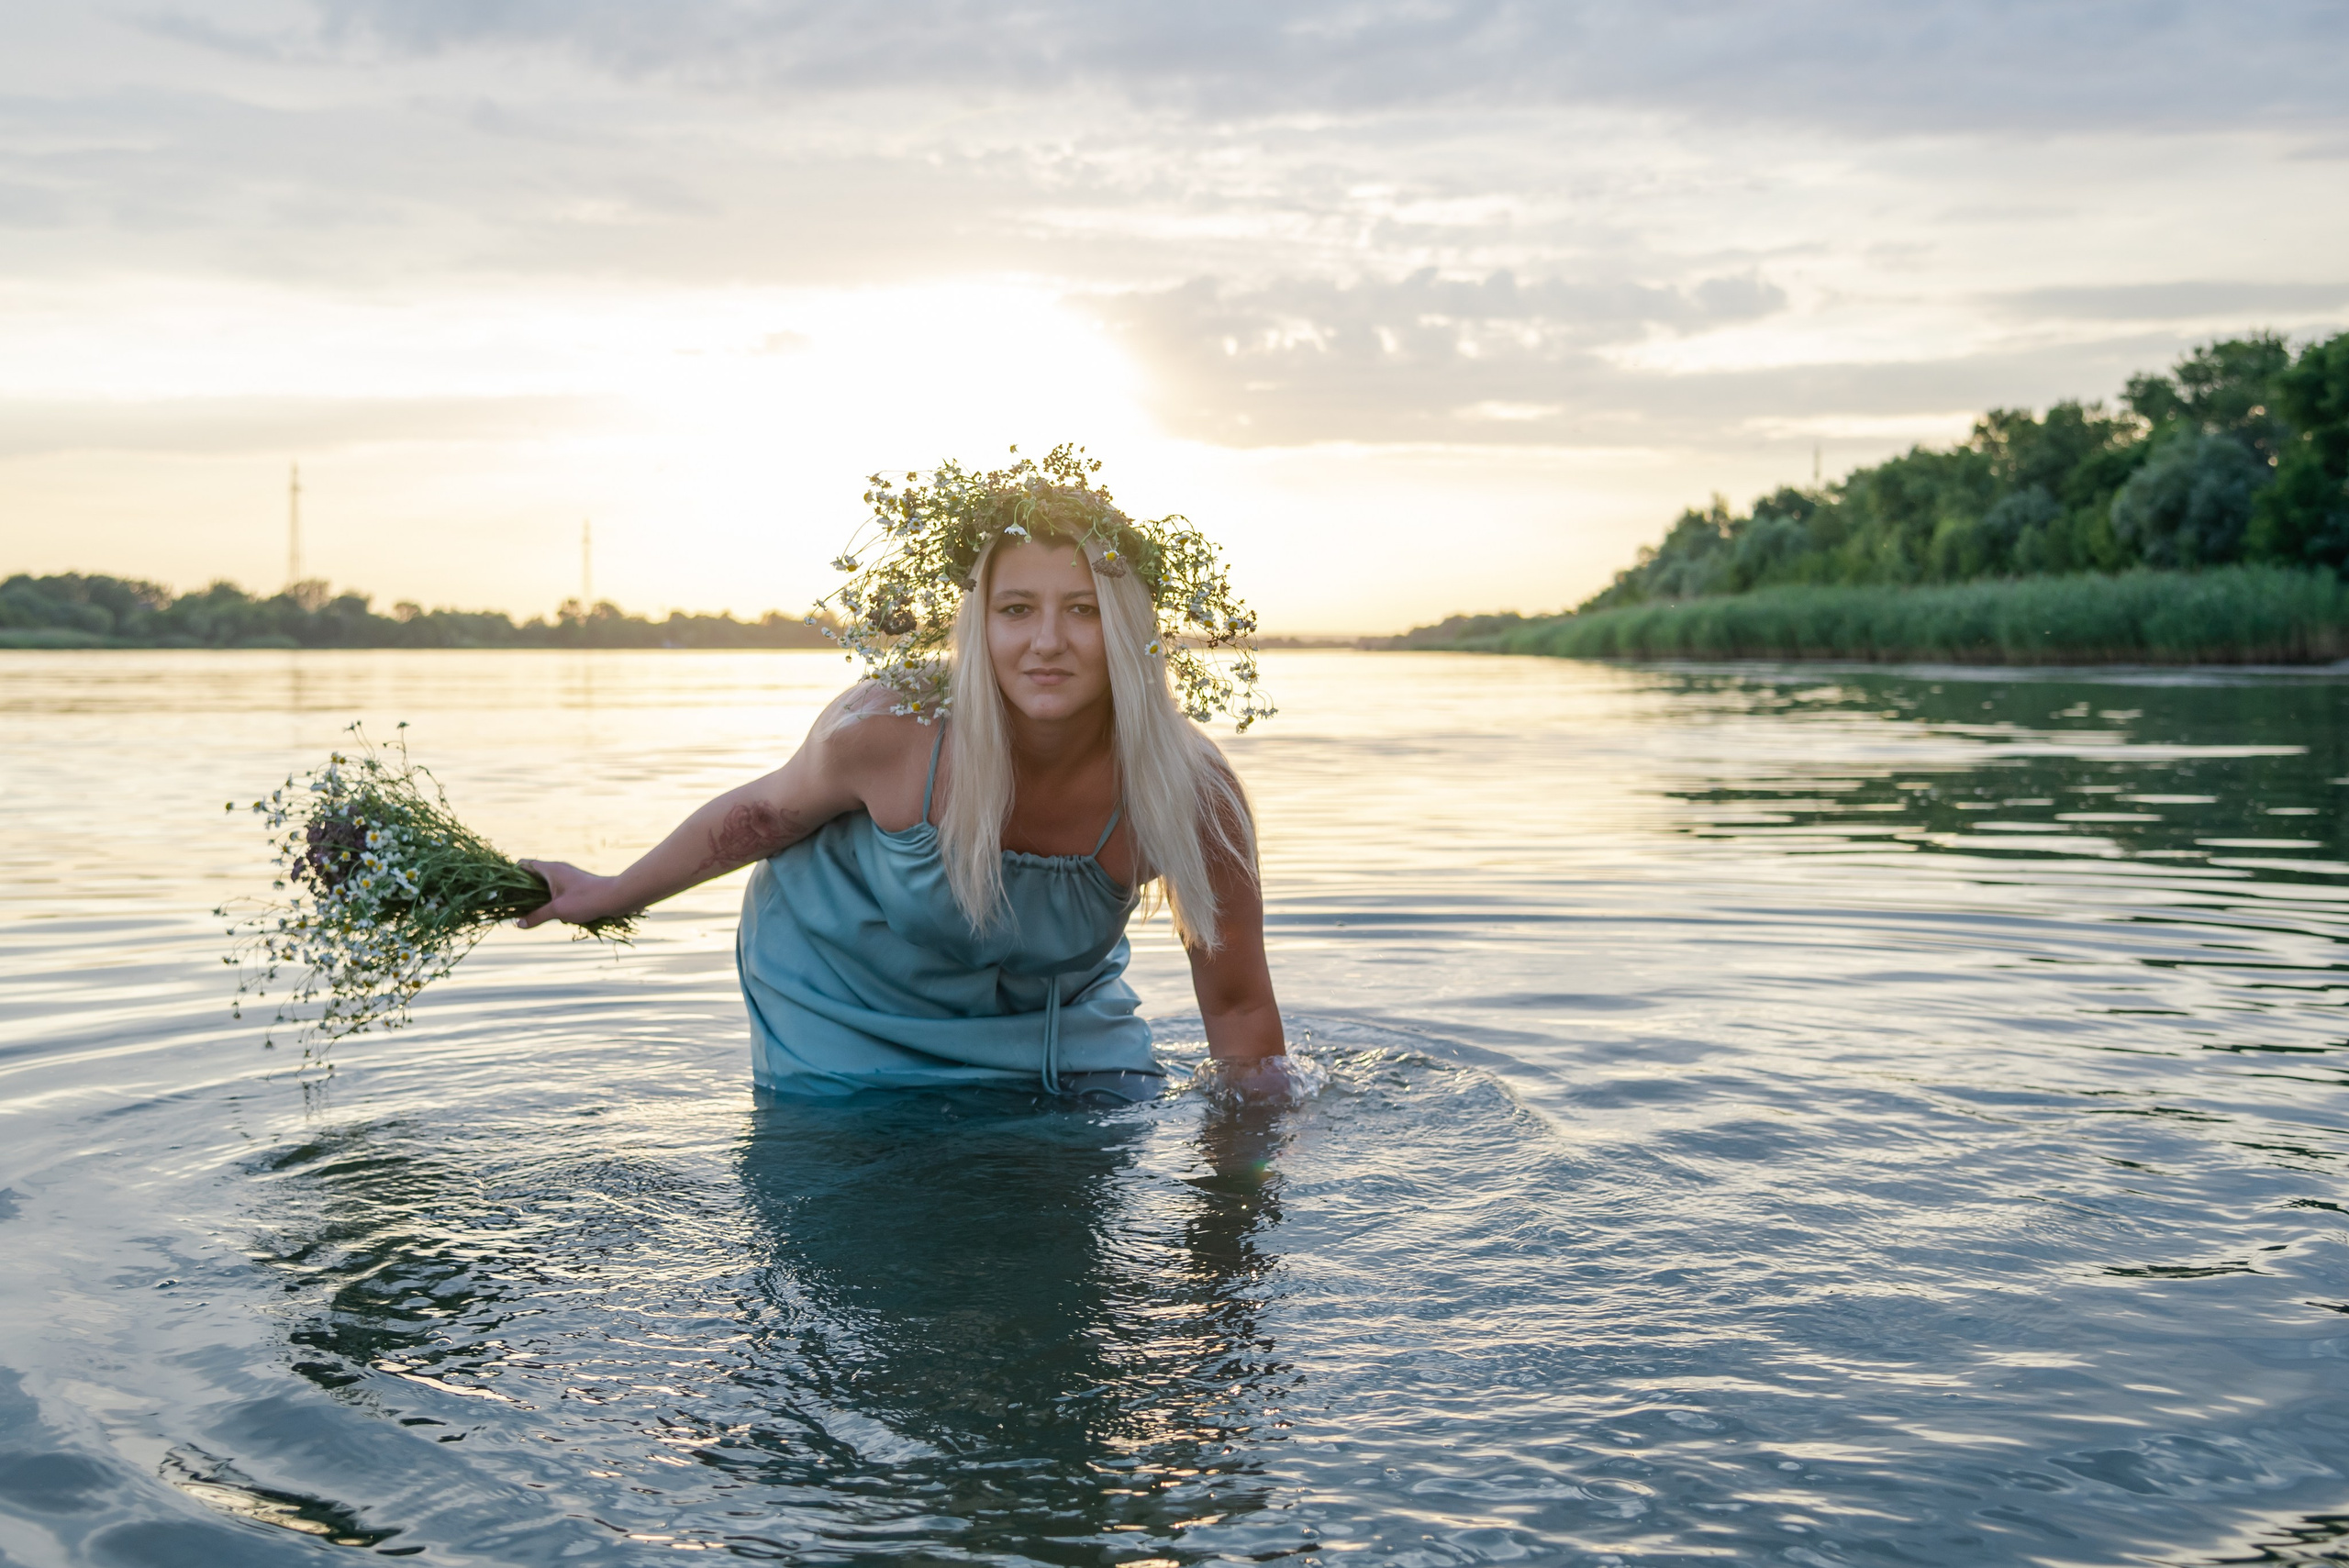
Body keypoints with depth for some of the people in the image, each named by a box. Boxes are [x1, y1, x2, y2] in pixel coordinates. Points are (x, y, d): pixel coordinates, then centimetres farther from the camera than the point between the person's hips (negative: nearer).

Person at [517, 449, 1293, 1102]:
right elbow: (769, 812, -8)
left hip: (1052, 1008, 2)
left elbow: (1237, 1005, -14)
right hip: (848, 999, -1)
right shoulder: (892, 725, -32)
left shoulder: (1189, 793, -29)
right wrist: (610, 894, 3)